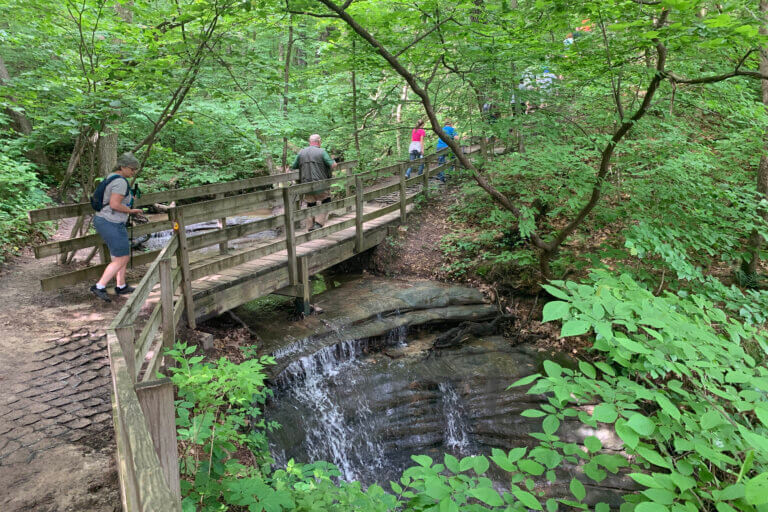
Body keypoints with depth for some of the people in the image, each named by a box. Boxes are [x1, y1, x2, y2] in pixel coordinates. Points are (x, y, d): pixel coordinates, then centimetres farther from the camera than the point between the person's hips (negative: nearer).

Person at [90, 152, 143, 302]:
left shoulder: (111, 178, 13)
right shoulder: (121, 182, -19)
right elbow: (114, 204, -26)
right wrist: (131, 210, -11)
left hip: (103, 221, 10)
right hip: (111, 224, -10)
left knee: (124, 255, 20)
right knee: (121, 260, 0)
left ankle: (121, 287, 27)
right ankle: (99, 287, 2)